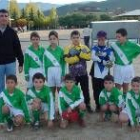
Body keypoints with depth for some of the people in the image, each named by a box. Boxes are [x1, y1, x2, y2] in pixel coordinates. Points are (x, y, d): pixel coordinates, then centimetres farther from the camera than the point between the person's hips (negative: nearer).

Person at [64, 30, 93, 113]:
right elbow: (68, 60, -17)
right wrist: (80, 57, -17)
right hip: (73, 74, -1)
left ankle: (88, 105, 22)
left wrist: (80, 54, -19)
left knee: (86, 90, 10)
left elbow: (89, 57, -9)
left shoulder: (84, 47, 4)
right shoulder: (68, 48, -3)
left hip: (83, 73, 2)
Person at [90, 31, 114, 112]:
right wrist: (104, 61, -20)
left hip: (105, 73, -1)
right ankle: (97, 105, 21)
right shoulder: (94, 48, 5)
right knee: (96, 90, 6)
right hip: (96, 73, 1)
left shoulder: (109, 49, 4)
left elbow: (112, 59, -7)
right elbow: (93, 57, -13)